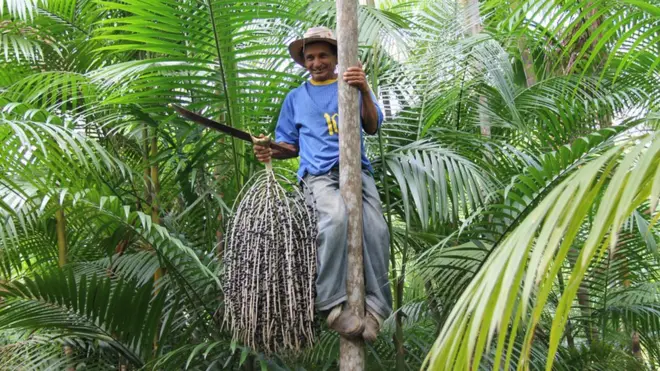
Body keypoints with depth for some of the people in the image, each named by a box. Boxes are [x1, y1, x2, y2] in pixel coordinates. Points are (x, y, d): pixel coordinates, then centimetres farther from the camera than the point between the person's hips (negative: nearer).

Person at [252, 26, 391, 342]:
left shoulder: (353, 85, 20)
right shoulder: (296, 97, 25)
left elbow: (373, 127, 6)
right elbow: (291, 145, 24)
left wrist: (364, 91, -12)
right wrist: (272, 150, 1)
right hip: (318, 174, -1)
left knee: (376, 230, -28)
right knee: (336, 218, -35)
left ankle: (375, 307, -21)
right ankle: (332, 304, -31)